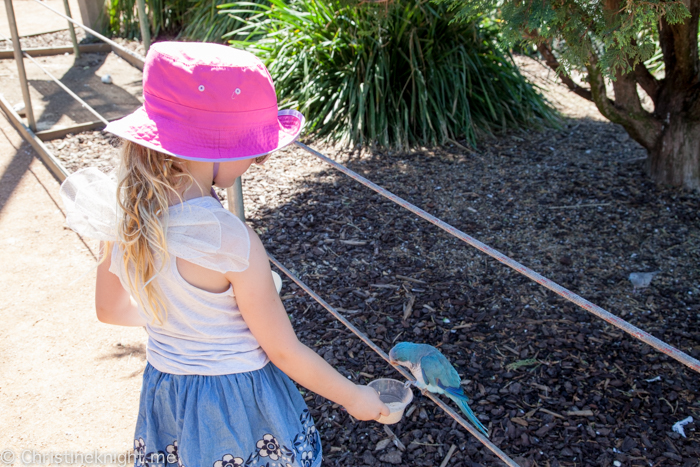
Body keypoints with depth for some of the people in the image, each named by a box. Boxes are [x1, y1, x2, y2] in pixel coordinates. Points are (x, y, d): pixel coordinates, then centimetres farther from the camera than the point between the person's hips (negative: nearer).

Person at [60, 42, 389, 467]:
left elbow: (110, 309, 4)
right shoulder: (231, 242, -31)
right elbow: (284, 352, -20)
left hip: (164, 391, 6)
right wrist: (353, 397, -4)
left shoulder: (121, 214, -13)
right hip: (239, 401, -5)